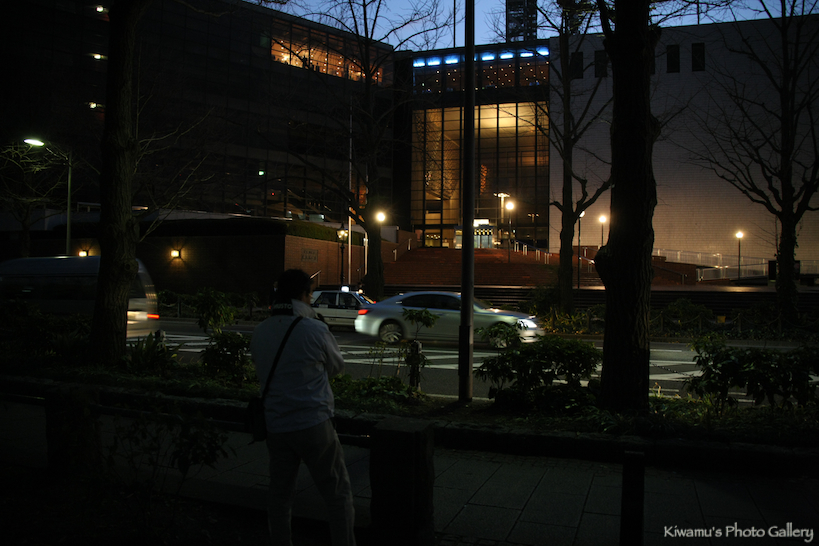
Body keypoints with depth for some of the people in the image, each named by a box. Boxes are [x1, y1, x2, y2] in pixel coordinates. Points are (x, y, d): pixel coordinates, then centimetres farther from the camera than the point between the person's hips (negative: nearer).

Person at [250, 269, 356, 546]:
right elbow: (336, 366, 2)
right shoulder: (315, 329, -14)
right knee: (338, 494, 7)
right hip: (314, 424, -5)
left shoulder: (259, 333, 1)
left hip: (276, 426, 5)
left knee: (279, 495, 16)